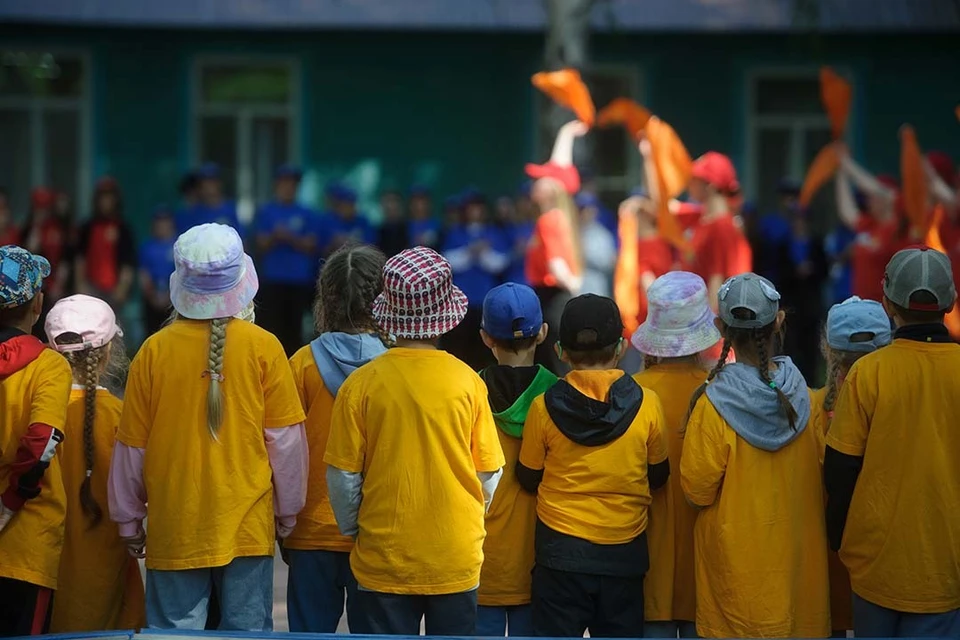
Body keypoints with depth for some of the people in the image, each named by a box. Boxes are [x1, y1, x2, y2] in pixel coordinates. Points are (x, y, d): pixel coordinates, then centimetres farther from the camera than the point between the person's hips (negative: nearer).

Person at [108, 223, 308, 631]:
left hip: (174, 529, 0)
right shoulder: (263, 347, -5)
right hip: (247, 524, 0)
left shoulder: (155, 350, -3)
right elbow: (286, 438, -1)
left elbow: (132, 446, 3)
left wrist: (129, 521, 16)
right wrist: (287, 512, 13)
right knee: (247, 629, 5)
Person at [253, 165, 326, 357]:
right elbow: (262, 245, 3)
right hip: (273, 280, -1)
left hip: (300, 281, 1)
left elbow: (311, 247, 3)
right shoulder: (265, 212, 7)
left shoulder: (307, 215, 8)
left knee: (294, 328, 3)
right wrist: (275, 237, -18)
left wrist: (290, 238, -13)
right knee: (272, 327, -6)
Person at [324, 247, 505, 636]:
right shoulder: (467, 382, -7)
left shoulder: (362, 383, -9)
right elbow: (489, 473, 0)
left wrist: (353, 530, 13)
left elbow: (343, 476, -4)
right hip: (455, 560, 1)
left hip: (383, 558, -1)